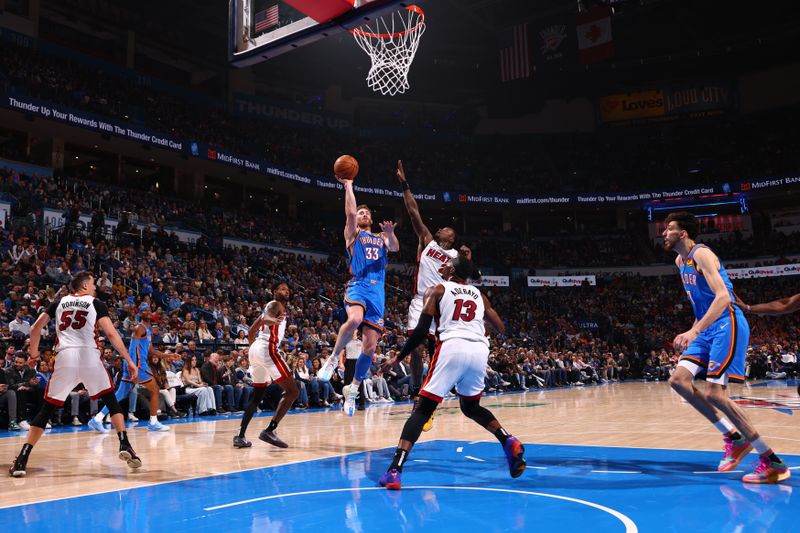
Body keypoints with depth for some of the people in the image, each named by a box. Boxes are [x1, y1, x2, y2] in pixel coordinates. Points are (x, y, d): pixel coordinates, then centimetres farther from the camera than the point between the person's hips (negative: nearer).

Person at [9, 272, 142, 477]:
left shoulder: (59, 302, 19)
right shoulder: (96, 303, 10)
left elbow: (36, 327, 16)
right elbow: (111, 334, 1)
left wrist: (33, 352, 32)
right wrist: (129, 360, 2)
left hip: (64, 357, 2)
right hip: (89, 356, -2)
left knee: (47, 409, 12)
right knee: (111, 401, 13)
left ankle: (22, 460, 5)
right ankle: (124, 445, 0)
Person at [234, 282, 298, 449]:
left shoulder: (270, 306, 26)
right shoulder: (276, 304, 0)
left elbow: (251, 331, 34)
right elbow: (266, 318, -23)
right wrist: (273, 320, -45)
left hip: (255, 349, 10)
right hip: (267, 349, -10)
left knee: (258, 396, 19)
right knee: (292, 391, -8)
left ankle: (240, 436, 15)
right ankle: (269, 431, -15)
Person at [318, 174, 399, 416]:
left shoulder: (381, 238, 24)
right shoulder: (353, 233, 14)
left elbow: (395, 248, 3)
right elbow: (350, 212, -4)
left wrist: (390, 233, -15)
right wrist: (348, 185, 0)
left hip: (378, 292, 4)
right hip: (358, 286, -4)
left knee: (371, 345, -2)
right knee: (354, 319, -37)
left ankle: (353, 388, 15)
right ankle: (334, 357, -12)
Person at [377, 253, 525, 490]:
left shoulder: (437, 290, 13)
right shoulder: (480, 295, 25)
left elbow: (422, 330, 2)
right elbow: (501, 328, 25)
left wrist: (399, 357, 10)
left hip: (452, 347, -4)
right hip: (480, 350, 4)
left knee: (423, 409, 0)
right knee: (471, 407, 28)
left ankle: (395, 470, -10)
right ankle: (509, 443, 11)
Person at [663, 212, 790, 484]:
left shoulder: (701, 254, -14)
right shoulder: (681, 261, 15)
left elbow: (723, 296, -27)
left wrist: (695, 331, -34)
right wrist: (695, 330, 21)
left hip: (727, 326, -9)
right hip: (708, 329, 9)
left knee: (714, 393, -15)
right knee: (678, 380, -1)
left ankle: (773, 462, -6)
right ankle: (733, 437, 8)